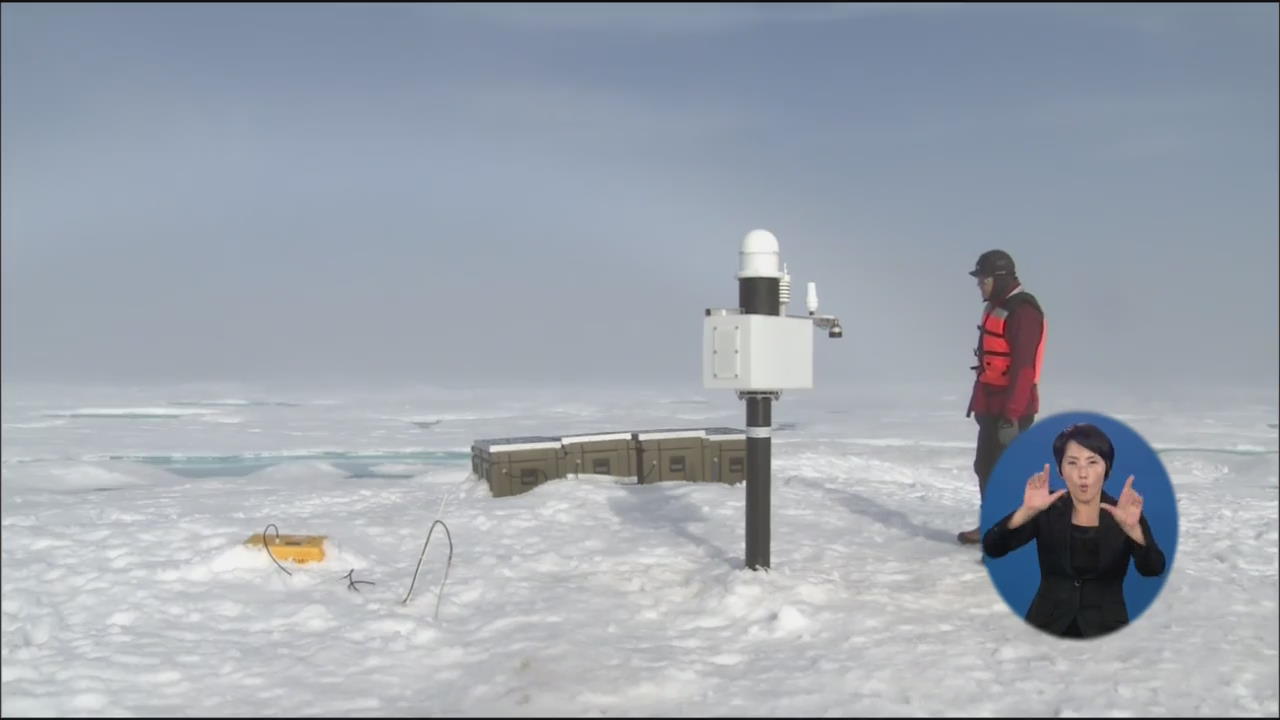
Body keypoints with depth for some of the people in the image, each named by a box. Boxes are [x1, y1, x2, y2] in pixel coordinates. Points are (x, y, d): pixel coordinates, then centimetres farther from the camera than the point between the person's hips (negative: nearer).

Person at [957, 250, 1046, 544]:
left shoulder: (1023, 311, -18)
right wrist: (979, 400, 21)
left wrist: (1011, 415, -26)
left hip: (1011, 409, -10)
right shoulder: (995, 308, 14)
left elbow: (1023, 368, -23)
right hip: (990, 405, 10)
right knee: (986, 466, 18)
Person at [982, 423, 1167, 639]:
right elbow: (992, 548, -14)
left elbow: (1153, 569, -18)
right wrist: (1026, 512, -30)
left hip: (1105, 629, 0)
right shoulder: (1047, 511, -1)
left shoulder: (1122, 514, -2)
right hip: (1049, 627, 0)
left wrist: (1132, 528, -35)